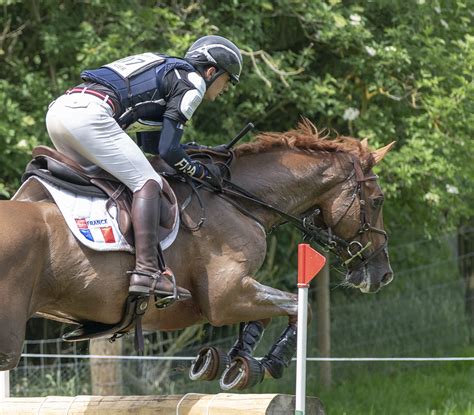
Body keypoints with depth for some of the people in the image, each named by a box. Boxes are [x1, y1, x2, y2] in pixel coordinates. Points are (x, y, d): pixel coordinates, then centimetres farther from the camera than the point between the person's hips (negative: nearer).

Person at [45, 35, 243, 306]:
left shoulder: (166, 74, 32)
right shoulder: (192, 83, 6)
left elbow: (150, 146, 32)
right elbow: (168, 150, -2)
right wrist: (203, 172, 13)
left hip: (59, 109, 9)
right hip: (89, 114, -9)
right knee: (148, 183, -7)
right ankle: (147, 272, -19)